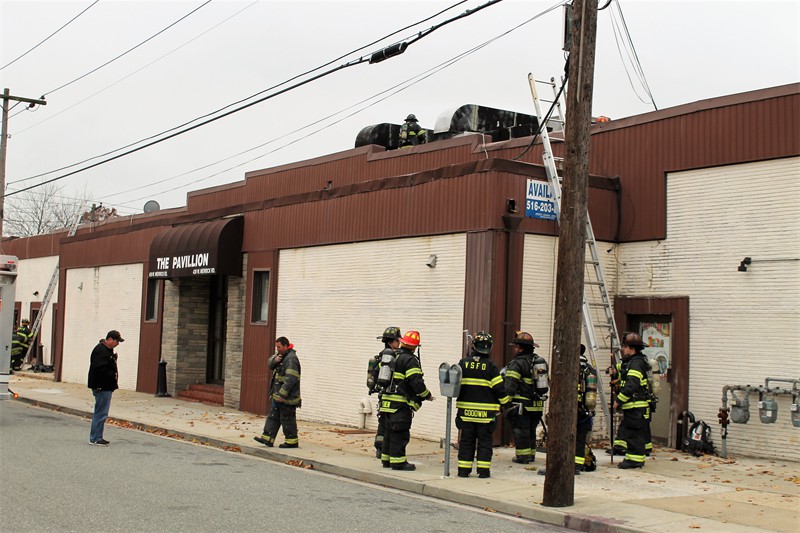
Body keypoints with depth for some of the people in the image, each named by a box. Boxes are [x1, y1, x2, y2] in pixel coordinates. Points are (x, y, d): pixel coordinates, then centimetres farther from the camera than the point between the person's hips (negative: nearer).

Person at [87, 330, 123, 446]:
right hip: (101, 387, -11)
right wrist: (113, 375, -18)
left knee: (101, 413, 15)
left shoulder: (108, 350, 16)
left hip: (106, 387, 11)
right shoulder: (100, 350, -18)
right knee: (101, 413, -7)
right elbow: (99, 369, -27)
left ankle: (97, 437, 22)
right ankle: (95, 439, -2)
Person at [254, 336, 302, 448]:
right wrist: (274, 360, -12)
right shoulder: (281, 355, 13)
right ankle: (267, 438, 13)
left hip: (287, 397, -10)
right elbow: (270, 364, 13)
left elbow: (291, 379, -26)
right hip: (278, 394, 10)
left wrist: (282, 394, -28)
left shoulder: (291, 359, -19)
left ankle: (292, 441, 7)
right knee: (273, 417, 10)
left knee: (287, 419, -2)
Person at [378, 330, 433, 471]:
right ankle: (398, 462, -3)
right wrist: (427, 396, -4)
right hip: (401, 403, -8)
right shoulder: (410, 360, -13)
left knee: (389, 431, 15)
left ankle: (386, 459, 20)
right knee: (399, 433, -4)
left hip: (388, 400, 8)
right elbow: (416, 382, -18)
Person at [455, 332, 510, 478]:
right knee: (484, 441, 6)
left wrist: (459, 398, 22)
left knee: (466, 440, 9)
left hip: (466, 410, 2)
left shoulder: (463, 363, -1)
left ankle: (464, 469, 9)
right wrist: (506, 400, 11)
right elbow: (499, 388, -7)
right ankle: (483, 470, 6)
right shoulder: (490, 366, -9)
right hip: (486, 412, -2)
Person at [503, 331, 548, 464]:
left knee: (521, 430, 1)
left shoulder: (517, 364, -14)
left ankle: (522, 456, 3)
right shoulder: (541, 362, 12)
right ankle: (531, 455, 24)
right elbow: (546, 384, 19)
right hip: (538, 405, 8)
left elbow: (510, 387, -19)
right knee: (531, 430, 18)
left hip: (522, 405, -8)